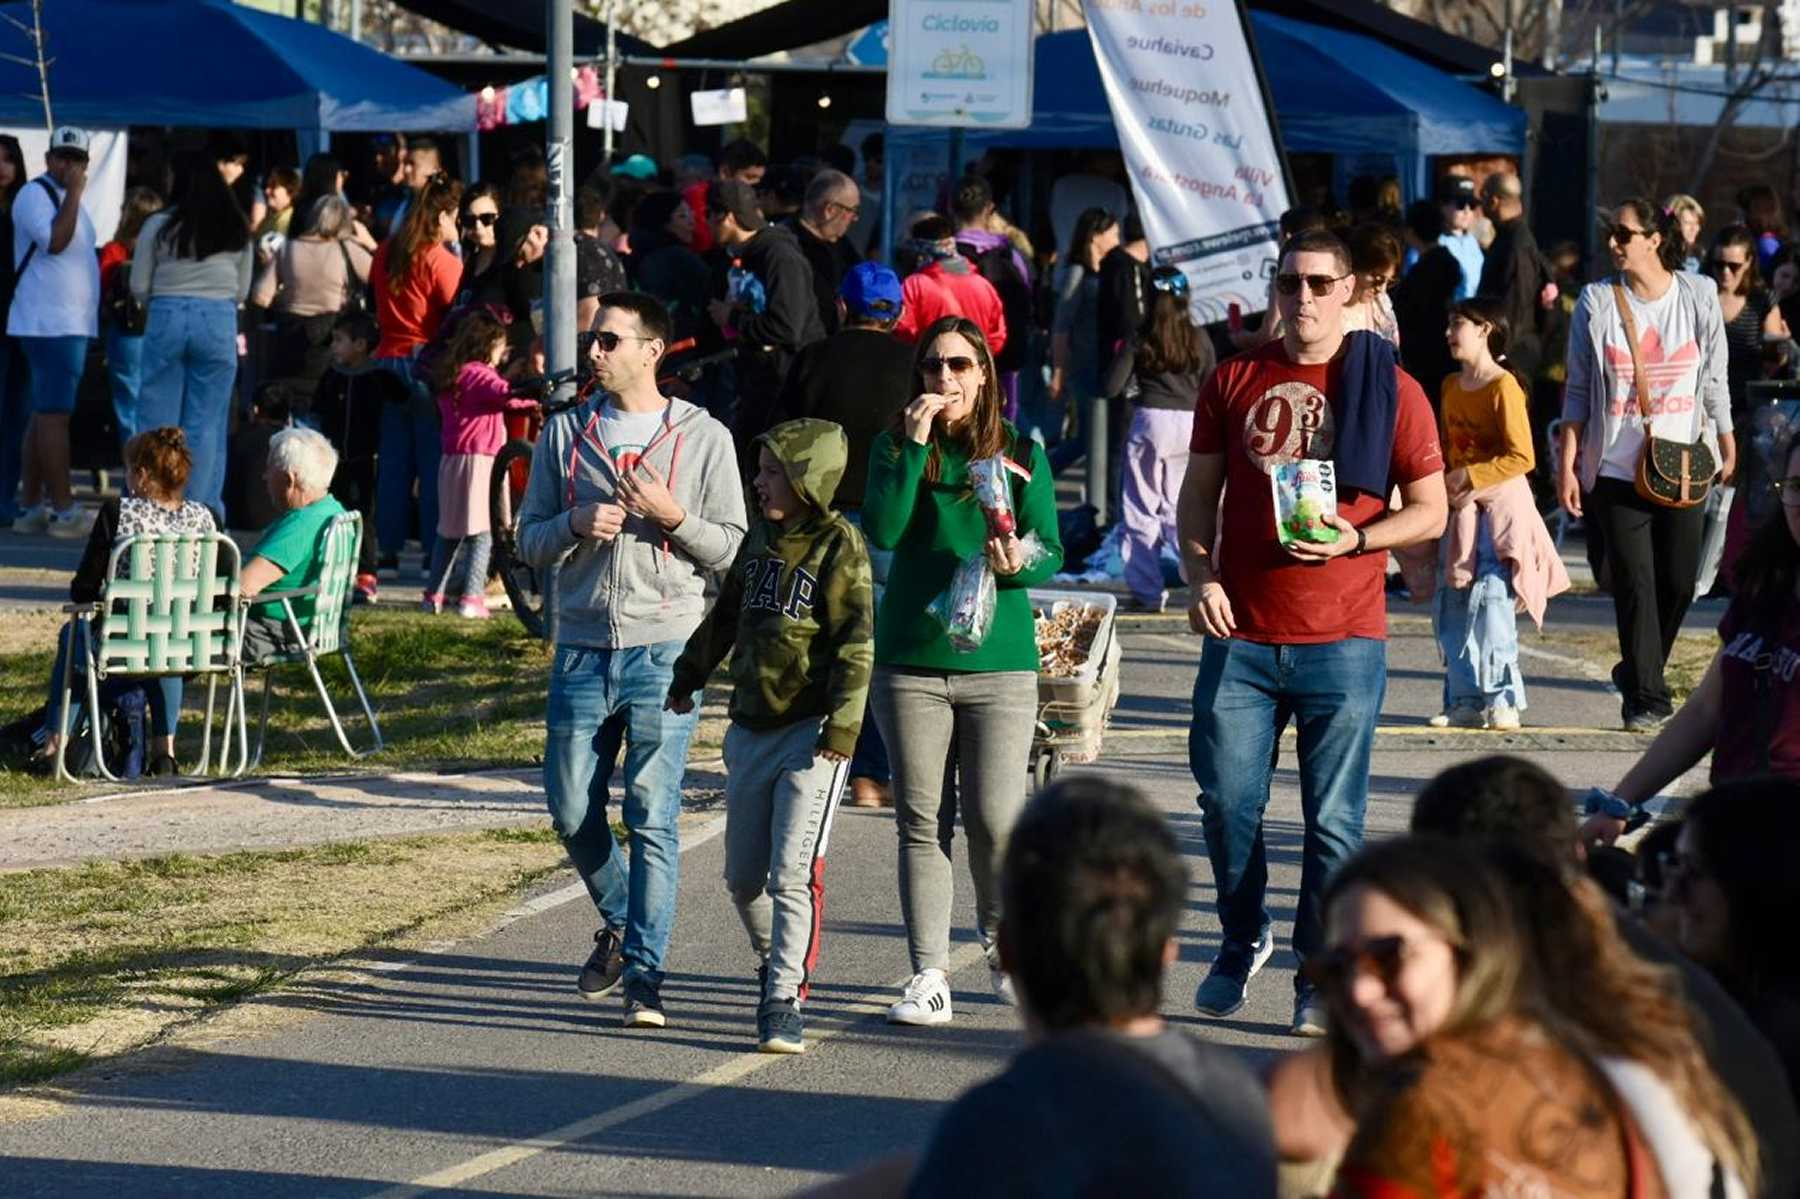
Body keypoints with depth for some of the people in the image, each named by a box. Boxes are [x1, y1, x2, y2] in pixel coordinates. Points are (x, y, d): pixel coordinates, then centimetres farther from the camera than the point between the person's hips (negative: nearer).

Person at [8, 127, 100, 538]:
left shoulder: (66, 199, 20)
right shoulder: (35, 195, -9)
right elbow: (55, 240, -24)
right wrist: (74, 192, -19)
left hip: (71, 325, 10)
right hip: (50, 323, -10)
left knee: (45, 415, 10)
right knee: (54, 414, -12)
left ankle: (33, 508, 12)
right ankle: (64, 511, -16)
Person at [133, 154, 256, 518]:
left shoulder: (159, 225, 2)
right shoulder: (238, 232, 7)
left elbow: (139, 287, 4)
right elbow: (242, 291, 9)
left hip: (167, 319, -1)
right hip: (219, 322, 1)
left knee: (158, 419, 6)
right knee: (206, 423, 4)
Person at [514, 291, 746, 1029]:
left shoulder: (704, 437, 2)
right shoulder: (565, 434, 10)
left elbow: (731, 550, 1)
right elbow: (529, 540, 10)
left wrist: (671, 516, -14)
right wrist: (575, 525, -9)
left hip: (664, 651, -3)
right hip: (583, 649, 3)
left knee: (653, 818, -7)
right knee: (572, 811, 6)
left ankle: (644, 977, -4)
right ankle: (620, 925, 32)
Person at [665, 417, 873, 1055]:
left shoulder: (839, 545, -9)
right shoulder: (760, 537, 12)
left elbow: (856, 642, -14)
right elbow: (725, 615, 27)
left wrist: (843, 724, -21)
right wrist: (688, 677, 35)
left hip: (811, 733, -7)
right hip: (751, 729, 7)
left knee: (794, 873, -13)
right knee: (743, 876, 12)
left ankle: (786, 999, -11)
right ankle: (773, 962, 34)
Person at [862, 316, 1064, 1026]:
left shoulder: (1020, 454, 4)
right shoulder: (896, 446, 4)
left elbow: (1051, 554, 4)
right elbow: (881, 530, -11)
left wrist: (1018, 564, -18)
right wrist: (915, 445, -14)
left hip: (999, 657, -1)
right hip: (911, 658, 1)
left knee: (995, 818, -6)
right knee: (922, 823, 1)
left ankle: (1003, 941, 20)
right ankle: (928, 977, 4)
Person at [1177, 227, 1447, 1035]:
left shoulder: (1389, 390, 1)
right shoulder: (1234, 382, 8)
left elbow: (1429, 512, 3)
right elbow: (1199, 494, 13)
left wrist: (1353, 538, -14)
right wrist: (1200, 576, -4)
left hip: (1343, 641, -2)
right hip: (1240, 635, 2)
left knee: (1333, 818, 1)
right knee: (1227, 800, 1)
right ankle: (1242, 940, 25)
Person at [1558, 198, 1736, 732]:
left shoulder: (1699, 296, 2)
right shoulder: (1598, 301, 0)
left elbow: (1715, 382, 9)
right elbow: (1579, 391, 2)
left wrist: (1726, 446, 10)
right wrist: (1568, 465, -2)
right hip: (1616, 468, -1)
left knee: (1679, 582, 2)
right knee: (1634, 585, -6)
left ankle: (1638, 672, 26)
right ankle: (1646, 698, -1)